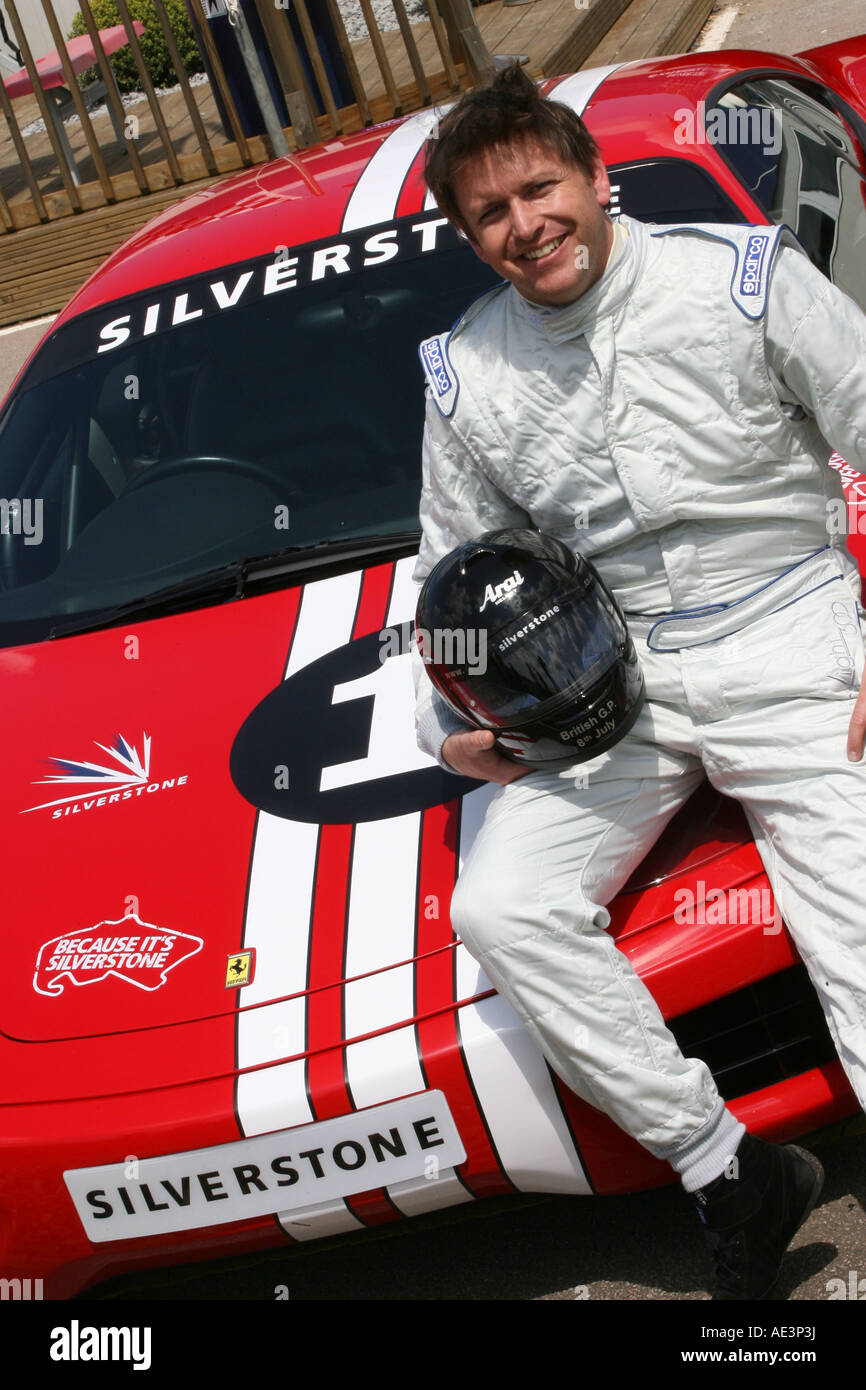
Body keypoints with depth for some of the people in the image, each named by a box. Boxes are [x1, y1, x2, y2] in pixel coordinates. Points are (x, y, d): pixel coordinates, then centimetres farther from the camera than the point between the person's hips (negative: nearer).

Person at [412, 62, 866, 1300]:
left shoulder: (746, 276, -5)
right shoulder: (464, 374, 5)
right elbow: (457, 564, 15)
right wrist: (456, 720, -2)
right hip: (614, 675, 3)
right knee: (500, 908, -18)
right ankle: (731, 1176, -8)